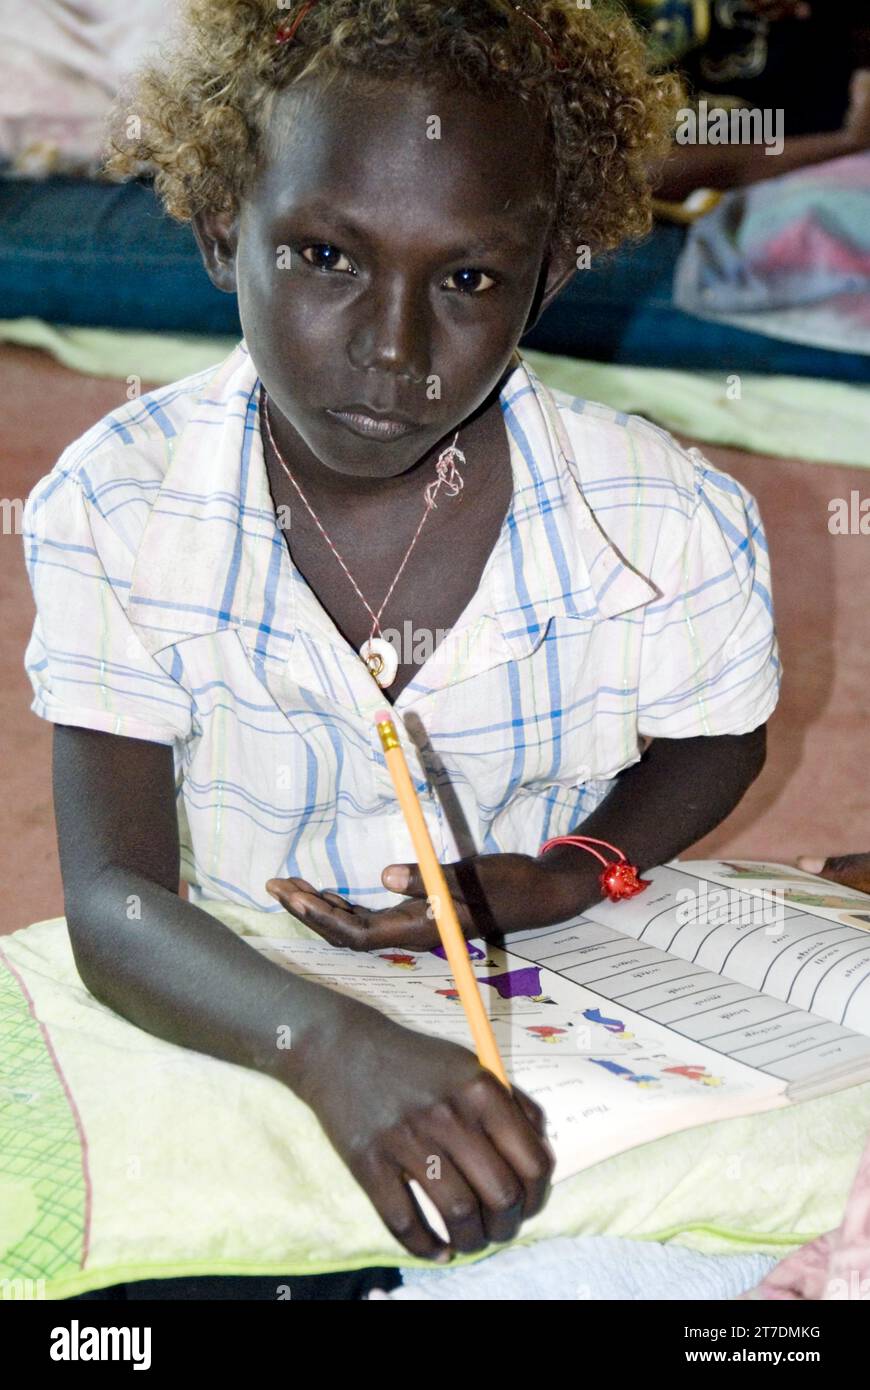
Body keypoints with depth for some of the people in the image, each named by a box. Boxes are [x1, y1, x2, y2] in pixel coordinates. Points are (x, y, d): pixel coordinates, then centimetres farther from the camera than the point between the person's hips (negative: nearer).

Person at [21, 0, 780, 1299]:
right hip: (247, 1036, -1)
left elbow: (714, 741, 6)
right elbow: (112, 896, -22)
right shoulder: (111, 509, -16)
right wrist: (332, 1045, -42)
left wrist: (575, 874, -15)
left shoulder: (673, 523, -15)